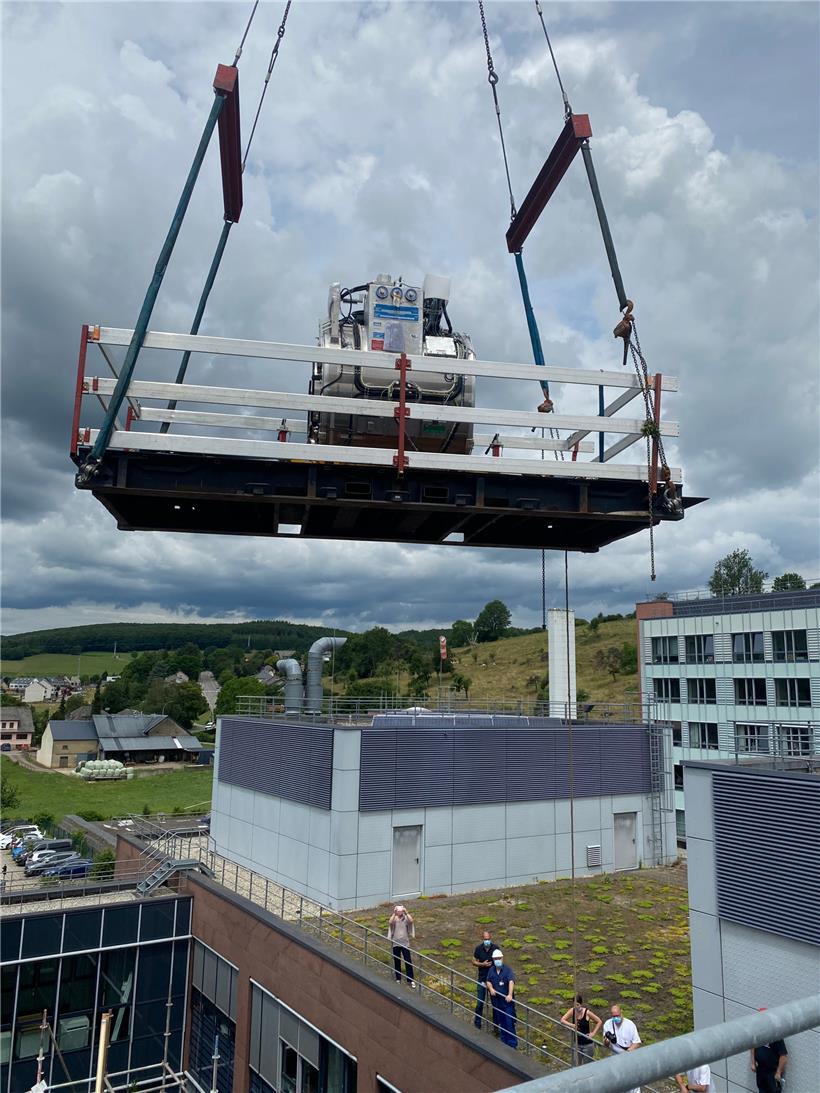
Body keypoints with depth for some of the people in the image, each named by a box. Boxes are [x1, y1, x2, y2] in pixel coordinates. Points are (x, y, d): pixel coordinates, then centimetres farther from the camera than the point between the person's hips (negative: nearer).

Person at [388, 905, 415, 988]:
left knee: (408, 961, -2)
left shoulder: (406, 918, -2)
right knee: (397, 962, 9)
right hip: (395, 943, 0)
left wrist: (406, 912, -21)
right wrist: (394, 913, -24)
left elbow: (411, 921, -24)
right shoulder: (394, 918, -3)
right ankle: (398, 979, 24)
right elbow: (391, 922, -26)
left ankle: (410, 980, 5)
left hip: (405, 943, 0)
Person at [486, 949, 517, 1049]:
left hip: (507, 1000, -4)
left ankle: (512, 1044, 10)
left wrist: (510, 994, -43)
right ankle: (504, 1041, 30)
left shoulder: (507, 970, -15)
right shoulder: (491, 970, 2)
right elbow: (488, 981, 6)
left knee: (509, 1022, -1)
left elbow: (511, 982, -28)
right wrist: (491, 988, -16)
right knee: (501, 1022, 15)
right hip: (496, 1000, 5)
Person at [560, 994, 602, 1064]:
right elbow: (562, 1020, -9)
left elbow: (599, 1022, -7)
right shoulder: (572, 1011, -9)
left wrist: (593, 1033, -10)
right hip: (576, 1043, 3)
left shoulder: (587, 1013, -18)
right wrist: (572, 1025, -23)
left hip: (587, 1044, -3)